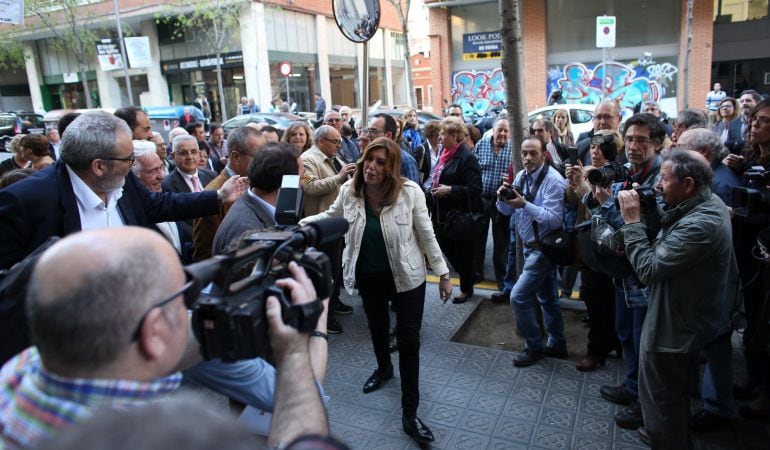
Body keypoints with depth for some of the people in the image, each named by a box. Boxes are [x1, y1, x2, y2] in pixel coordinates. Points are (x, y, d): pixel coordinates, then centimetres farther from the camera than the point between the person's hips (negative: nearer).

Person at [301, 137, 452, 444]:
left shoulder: (410, 192, -20)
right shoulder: (349, 190, -12)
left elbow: (426, 235, -12)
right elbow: (331, 216, 8)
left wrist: (443, 273, -8)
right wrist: (300, 222, -5)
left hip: (406, 276, -3)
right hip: (368, 275, 4)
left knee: (409, 340, 1)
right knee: (377, 327, 25)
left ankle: (409, 413, 14)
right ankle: (383, 368, 58)